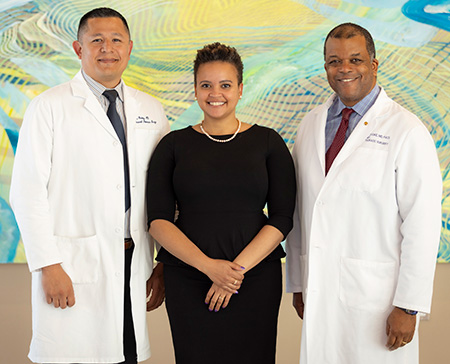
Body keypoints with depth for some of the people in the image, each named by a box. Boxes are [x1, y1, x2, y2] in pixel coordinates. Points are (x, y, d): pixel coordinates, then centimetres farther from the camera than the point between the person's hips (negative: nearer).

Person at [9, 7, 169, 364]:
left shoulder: (151, 111, 12)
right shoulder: (49, 107, 0)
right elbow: (27, 191, -6)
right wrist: (48, 266, -12)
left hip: (134, 265, 4)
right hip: (74, 266, -4)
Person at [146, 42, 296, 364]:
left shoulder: (267, 142, 4)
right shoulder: (174, 145, 6)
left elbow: (282, 219, -2)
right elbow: (158, 220, -2)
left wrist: (237, 268, -12)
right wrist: (208, 265, -14)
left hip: (256, 276, 0)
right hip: (188, 276, 0)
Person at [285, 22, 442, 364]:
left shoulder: (407, 131, -8)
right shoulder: (311, 126, 9)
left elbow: (423, 224, -11)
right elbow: (298, 209, 11)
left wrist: (408, 307, -13)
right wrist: (297, 283, 11)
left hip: (377, 295, -4)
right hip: (321, 292, 4)